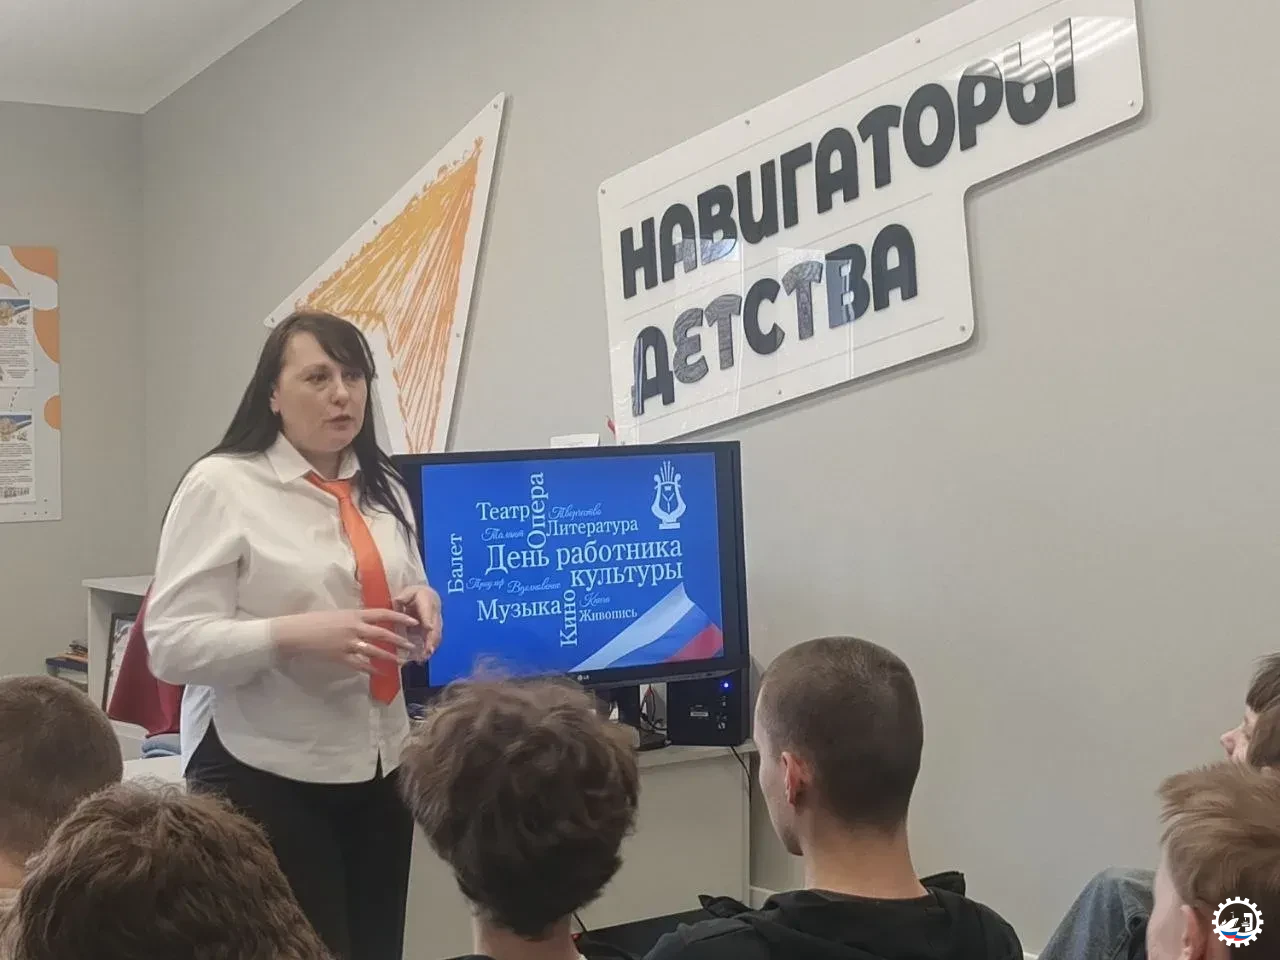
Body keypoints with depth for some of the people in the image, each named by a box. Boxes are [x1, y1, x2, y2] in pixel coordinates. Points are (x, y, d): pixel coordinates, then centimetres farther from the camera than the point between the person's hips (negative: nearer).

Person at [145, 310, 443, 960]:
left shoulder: (384, 490, 11)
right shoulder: (221, 484, -8)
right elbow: (172, 644, -14)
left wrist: (418, 607, 0)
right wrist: (299, 635, -27)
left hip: (377, 768, 6)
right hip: (265, 774, -6)